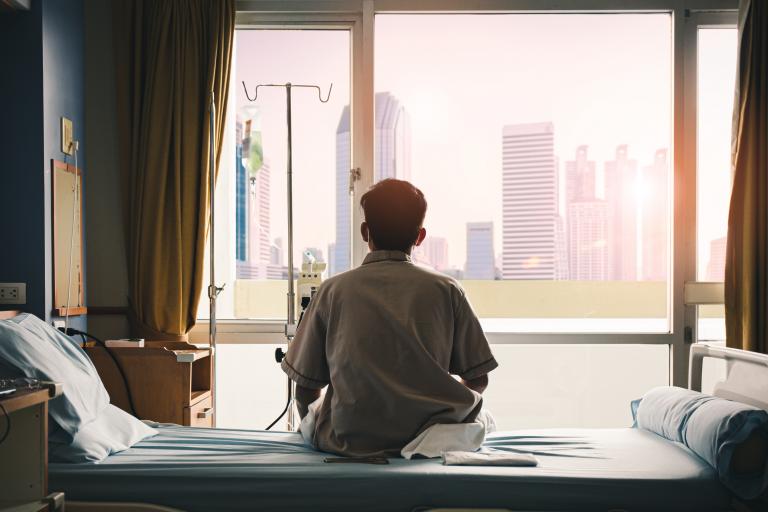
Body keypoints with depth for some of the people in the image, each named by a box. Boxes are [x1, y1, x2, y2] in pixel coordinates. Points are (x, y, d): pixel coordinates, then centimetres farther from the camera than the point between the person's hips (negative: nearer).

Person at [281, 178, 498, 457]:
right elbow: (479, 380, 6)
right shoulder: (446, 289, 0)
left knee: (310, 411, 31)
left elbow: (305, 390, 3)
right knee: (474, 401, 29)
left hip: (351, 439, 1)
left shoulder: (333, 290, -1)